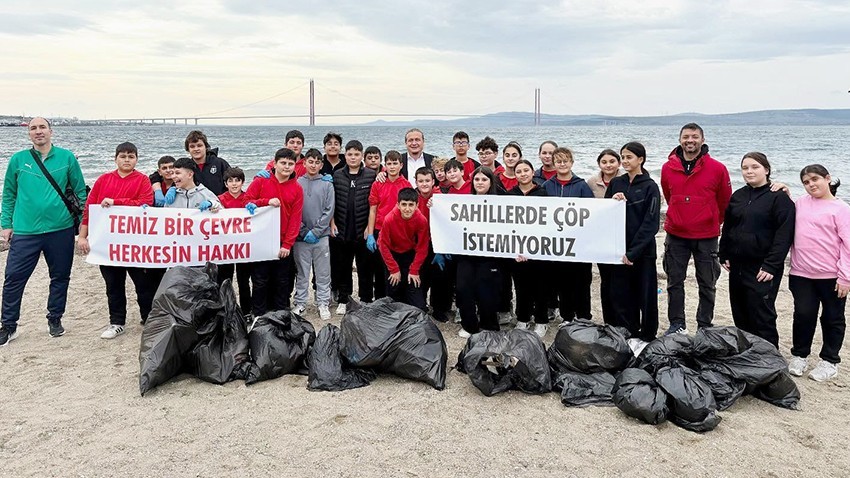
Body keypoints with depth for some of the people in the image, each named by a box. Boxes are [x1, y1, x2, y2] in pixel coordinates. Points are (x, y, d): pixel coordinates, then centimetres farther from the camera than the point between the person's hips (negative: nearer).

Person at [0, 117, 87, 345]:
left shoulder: (67, 158, 2)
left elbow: (80, 192, 6)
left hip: (61, 230, 0)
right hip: (25, 231, 0)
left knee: (60, 277, 11)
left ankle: (55, 320, 27)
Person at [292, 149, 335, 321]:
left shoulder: (327, 184, 3)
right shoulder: (296, 183, 3)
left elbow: (329, 211, -2)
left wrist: (315, 231, -10)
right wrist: (303, 231, -7)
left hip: (321, 236, 0)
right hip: (301, 237, 0)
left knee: (323, 273, 6)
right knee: (302, 272, 9)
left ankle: (323, 304, 15)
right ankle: (300, 303, 19)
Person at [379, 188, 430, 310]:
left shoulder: (422, 220, -23)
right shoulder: (389, 219, -26)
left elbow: (422, 248, -11)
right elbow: (384, 246, -14)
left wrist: (414, 271, -12)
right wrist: (394, 269, -12)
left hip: (410, 255, 1)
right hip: (392, 254, -1)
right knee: (393, 291, 2)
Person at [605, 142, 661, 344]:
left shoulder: (650, 187, -5)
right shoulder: (615, 183, 8)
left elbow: (651, 223, -11)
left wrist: (633, 251, -17)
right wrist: (612, 201, -12)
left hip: (643, 251, -4)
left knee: (645, 296, 5)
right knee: (620, 295, 6)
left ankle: (647, 337, 19)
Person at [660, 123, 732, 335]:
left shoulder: (717, 169, -7)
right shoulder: (668, 168, 0)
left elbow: (724, 201, 6)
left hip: (706, 237, -2)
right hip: (676, 235, 2)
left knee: (707, 285, 8)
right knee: (674, 282, 8)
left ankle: (705, 327, 19)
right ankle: (677, 324, 20)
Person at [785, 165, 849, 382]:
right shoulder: (800, 203, 8)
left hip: (831, 277, -3)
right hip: (801, 274, 3)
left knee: (832, 319, 11)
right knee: (803, 315, 8)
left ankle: (829, 361, 24)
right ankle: (799, 355, 24)